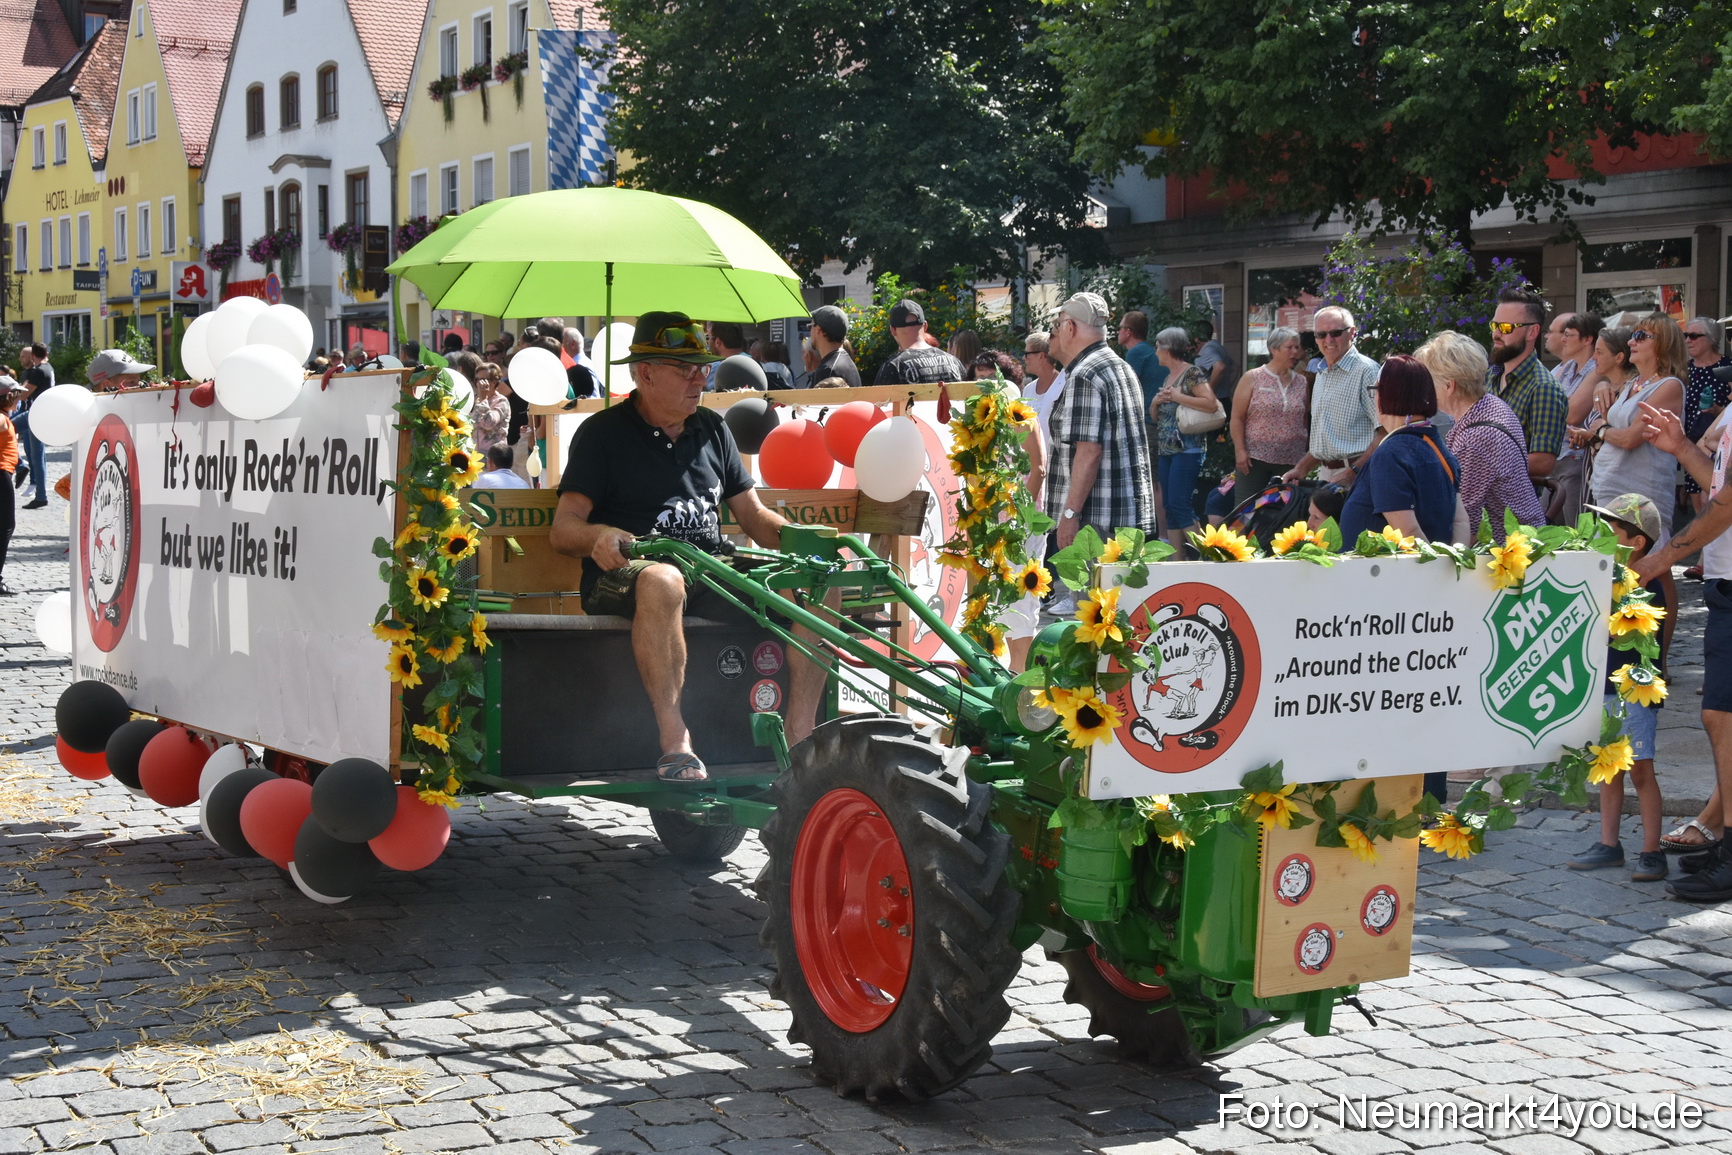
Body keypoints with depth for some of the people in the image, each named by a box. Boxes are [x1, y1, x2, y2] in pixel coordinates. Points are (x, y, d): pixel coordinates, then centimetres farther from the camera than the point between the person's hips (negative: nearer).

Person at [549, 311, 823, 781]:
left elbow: (754, 516, 18)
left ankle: (800, 738, -17)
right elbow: (562, 530, -7)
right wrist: (598, 536, -31)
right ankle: (675, 742, -37)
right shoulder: (604, 433, 2)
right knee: (662, 580, -41)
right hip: (626, 575, -5)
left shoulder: (712, 429, 18)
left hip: (712, 574, 5)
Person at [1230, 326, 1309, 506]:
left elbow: (1306, 420, 17)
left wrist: (1306, 454, 12)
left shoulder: (1302, 382, 11)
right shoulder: (1252, 379, 1)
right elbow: (1237, 418, -1)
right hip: (1255, 458, -3)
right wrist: (1240, 451, -9)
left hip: (1291, 462, 3)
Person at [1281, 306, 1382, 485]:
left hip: (1358, 477, -7)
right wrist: (1301, 469, 17)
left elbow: (1385, 431, -17)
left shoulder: (1367, 370, -8)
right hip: (1327, 475, 7)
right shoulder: (1321, 375, 20)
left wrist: (1353, 472, -21)